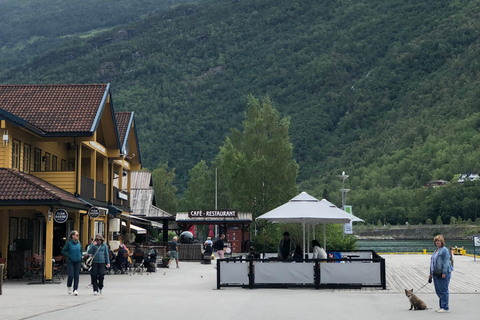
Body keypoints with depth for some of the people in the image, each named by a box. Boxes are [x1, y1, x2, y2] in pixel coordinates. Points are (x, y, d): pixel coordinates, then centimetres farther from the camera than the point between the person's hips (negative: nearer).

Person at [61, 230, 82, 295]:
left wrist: (80, 258, 7)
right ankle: (69, 286, 18)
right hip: (70, 262, -4)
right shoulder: (69, 243, -7)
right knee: (71, 275, -9)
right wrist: (69, 256, -12)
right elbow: (63, 251, -6)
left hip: (78, 262, 4)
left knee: (76, 276, 0)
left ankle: (75, 289, 4)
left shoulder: (79, 243, 6)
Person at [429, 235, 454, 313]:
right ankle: (442, 307, 20)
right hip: (436, 274, 9)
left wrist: (444, 273, -21)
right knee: (438, 291, 12)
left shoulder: (444, 250, -9)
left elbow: (446, 262, -15)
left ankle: (445, 308, -4)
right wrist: (431, 273, 22)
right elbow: (433, 262, 23)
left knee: (443, 290, -7)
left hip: (443, 274, -9)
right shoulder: (436, 251, 19)